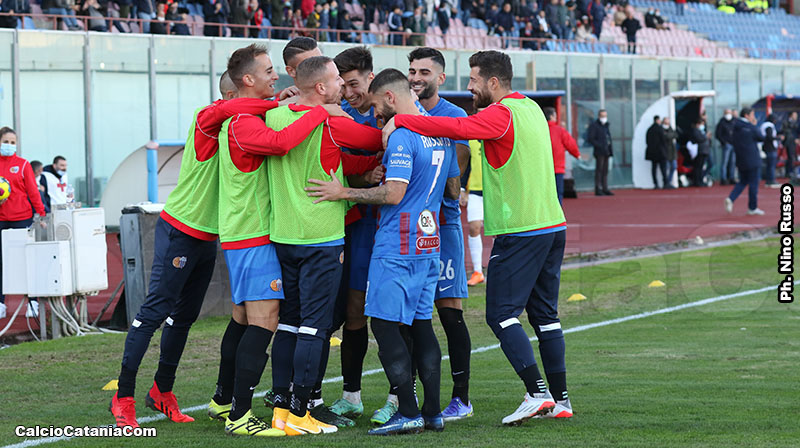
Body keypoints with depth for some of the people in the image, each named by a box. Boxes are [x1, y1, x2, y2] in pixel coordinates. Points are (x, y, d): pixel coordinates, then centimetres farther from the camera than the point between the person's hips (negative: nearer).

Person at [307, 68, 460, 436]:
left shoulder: (402, 137, -15)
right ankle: (433, 413, 11)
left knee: (385, 325, -5)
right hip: (429, 244, 9)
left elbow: (394, 194, -21)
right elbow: (453, 190, 20)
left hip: (397, 246, -9)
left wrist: (344, 193, -16)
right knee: (420, 323, 12)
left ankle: (408, 413, -9)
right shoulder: (441, 133, 13)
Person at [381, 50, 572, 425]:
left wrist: (400, 120, -23)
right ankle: (560, 399, 12)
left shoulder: (501, 115, -12)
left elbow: (455, 128, -27)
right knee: (544, 314, 12)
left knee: (501, 314, -6)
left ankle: (537, 393, -14)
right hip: (553, 225, 9)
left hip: (519, 232, -9)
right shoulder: (531, 109, 16)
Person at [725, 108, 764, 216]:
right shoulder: (751, 127, -16)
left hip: (740, 160, 6)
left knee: (742, 181, 17)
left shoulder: (735, 127, 4)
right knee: (753, 183, 4)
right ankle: (752, 208, 10)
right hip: (752, 160, -6)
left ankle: (731, 198, -5)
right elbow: (761, 138, -3)